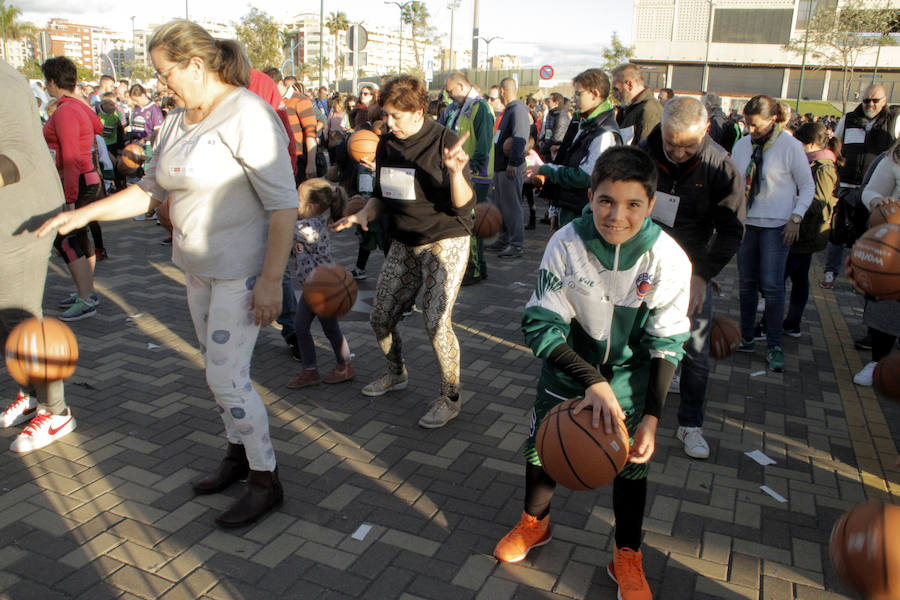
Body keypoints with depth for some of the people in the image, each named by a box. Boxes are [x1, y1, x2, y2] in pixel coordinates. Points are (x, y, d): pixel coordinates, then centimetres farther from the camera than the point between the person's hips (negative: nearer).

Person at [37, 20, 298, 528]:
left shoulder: (248, 115, -18)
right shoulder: (179, 122, 10)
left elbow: (284, 202, -22)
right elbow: (152, 190, 17)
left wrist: (272, 279, -25)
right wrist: (85, 214, 10)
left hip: (244, 268, -9)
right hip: (200, 264, 9)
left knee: (227, 376, -7)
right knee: (220, 367, 17)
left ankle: (266, 482, 10)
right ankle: (239, 454, 36)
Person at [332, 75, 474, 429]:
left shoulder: (444, 141, -14)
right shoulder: (387, 144, 4)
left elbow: (463, 205, -18)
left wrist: (456, 171, -36)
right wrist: (364, 214, -4)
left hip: (445, 243, -6)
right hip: (404, 244, 7)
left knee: (436, 322, -13)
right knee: (381, 318, 8)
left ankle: (450, 399, 7)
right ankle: (396, 374, 36)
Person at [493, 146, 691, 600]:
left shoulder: (668, 258, -24)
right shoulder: (567, 243, -26)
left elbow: (666, 344, -14)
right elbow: (540, 323, -24)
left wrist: (651, 416, -21)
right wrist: (592, 382, -35)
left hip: (631, 369, 0)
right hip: (570, 360, 0)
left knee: (632, 456, -1)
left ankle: (627, 558, 24)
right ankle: (534, 523, 35)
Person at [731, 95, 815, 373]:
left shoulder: (791, 147, -7)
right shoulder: (742, 145, 5)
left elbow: (808, 186, 0)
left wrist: (796, 218, -10)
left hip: (777, 225, -4)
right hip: (745, 223, 4)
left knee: (772, 285, -8)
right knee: (747, 282, 9)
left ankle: (774, 346, 3)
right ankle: (746, 337, 22)